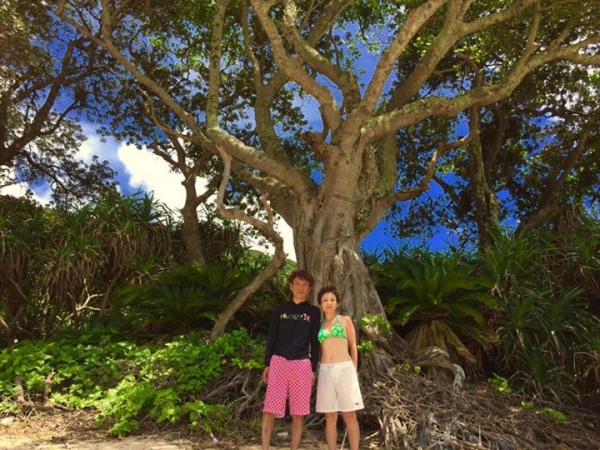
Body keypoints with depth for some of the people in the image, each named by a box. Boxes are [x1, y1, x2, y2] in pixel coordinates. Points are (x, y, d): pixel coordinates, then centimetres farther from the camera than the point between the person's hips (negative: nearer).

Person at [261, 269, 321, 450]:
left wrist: (313, 369, 1)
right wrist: (267, 364, 4)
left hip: (302, 364, 0)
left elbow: (315, 342, 6)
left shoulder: (313, 312, 7)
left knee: (298, 413, 5)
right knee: (270, 409, -2)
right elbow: (271, 337, 8)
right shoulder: (280, 309, 8)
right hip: (279, 362, 0)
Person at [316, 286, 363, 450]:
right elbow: (319, 350, 15)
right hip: (325, 372, 2)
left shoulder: (345, 320, 6)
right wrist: (315, 371, 6)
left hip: (345, 369, -2)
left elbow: (353, 346, 7)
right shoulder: (319, 325, 11)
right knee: (330, 418, 6)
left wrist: (354, 370, 2)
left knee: (349, 416, 1)